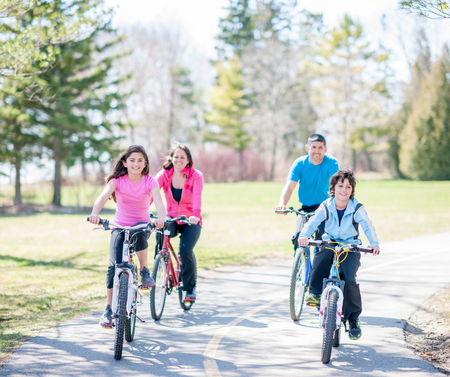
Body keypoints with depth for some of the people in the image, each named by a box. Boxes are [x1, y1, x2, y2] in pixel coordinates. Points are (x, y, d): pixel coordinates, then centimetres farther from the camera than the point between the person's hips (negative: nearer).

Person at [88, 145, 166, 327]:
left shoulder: (150, 181, -10)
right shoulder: (118, 180, -10)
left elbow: (158, 201, -26)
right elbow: (103, 196, -27)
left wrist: (161, 217, -49)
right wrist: (95, 213, -49)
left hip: (142, 224, -1)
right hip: (120, 226, 1)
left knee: (139, 233, -38)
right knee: (114, 265, -14)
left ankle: (144, 271, -14)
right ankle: (109, 309, -2)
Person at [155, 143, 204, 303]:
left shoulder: (196, 176, -11)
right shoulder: (164, 174, -5)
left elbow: (197, 196, -29)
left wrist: (195, 214, -48)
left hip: (191, 222, -1)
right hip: (172, 218, 2)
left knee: (186, 250, -22)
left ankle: (190, 288, 0)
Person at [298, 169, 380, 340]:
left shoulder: (357, 208, -12)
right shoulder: (326, 206, -8)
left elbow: (368, 226, -22)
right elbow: (313, 221, -20)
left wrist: (374, 243, -42)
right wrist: (303, 235, -41)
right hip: (330, 242, 1)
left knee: (349, 279, -20)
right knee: (321, 257, -35)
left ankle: (353, 318, -2)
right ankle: (315, 291, -14)